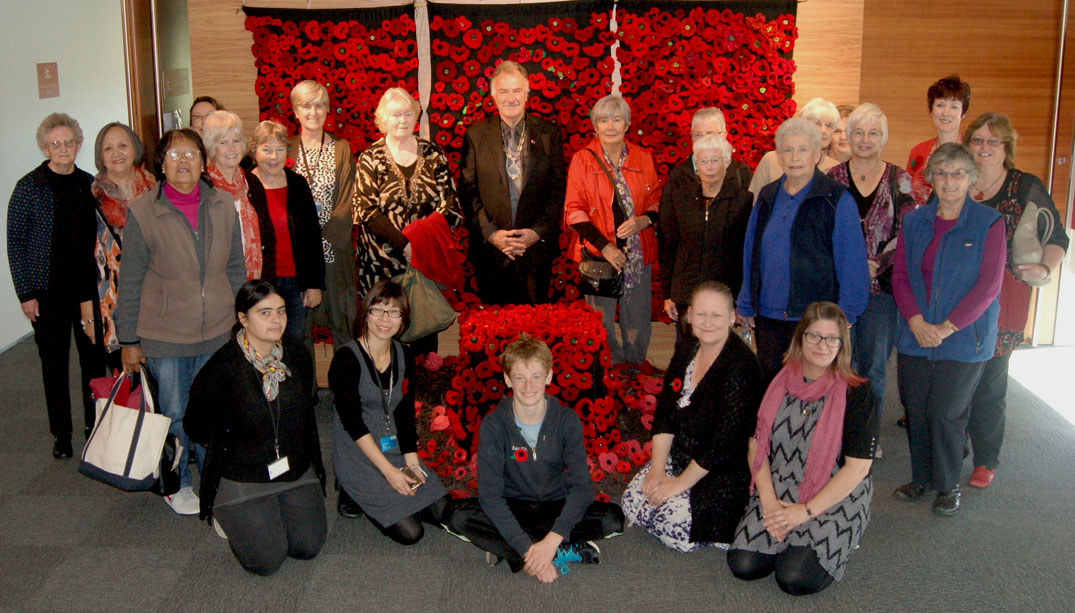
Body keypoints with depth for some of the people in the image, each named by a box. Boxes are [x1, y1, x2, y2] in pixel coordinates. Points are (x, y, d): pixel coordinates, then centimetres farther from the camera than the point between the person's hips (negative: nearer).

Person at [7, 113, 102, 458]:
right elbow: (15, 244, -4)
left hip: (89, 288, 3)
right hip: (47, 291, -2)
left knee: (94, 358, 8)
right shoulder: (29, 187, -5)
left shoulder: (89, 184, 5)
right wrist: (26, 293, -8)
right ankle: (61, 433, 21)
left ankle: (95, 424, 25)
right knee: (54, 363, 7)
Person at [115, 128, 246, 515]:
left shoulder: (223, 206, -1)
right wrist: (128, 340, -2)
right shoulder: (142, 212, -10)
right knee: (173, 412, 10)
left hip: (217, 334, 3)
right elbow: (130, 283, -4)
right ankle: (176, 485, 33)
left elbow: (235, 269, 9)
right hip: (164, 336, -3)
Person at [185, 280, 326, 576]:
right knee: (266, 561, -11)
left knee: (308, 547, -6)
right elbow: (195, 426, -5)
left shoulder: (296, 354, -4)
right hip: (242, 478, -4)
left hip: (296, 471, 5)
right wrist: (226, 447, 5)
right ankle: (226, 513, 18)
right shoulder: (223, 366, -21)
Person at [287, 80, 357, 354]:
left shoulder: (341, 149, 7)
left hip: (334, 248, 0)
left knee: (341, 320, 1)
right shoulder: (286, 149, 7)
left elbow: (346, 202, 1)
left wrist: (323, 236, -11)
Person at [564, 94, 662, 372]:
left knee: (637, 313, 8)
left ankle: (637, 363, 29)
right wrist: (604, 246, -13)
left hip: (638, 251, 2)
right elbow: (574, 210, -4)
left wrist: (644, 220, -10)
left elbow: (657, 200, 14)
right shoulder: (582, 159, -1)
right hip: (598, 253, -2)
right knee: (601, 317, 2)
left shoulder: (643, 158, 6)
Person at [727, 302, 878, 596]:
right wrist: (768, 500, -11)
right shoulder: (779, 384, 3)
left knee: (796, 578, -22)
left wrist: (806, 511, -16)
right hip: (778, 495, 4)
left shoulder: (856, 394, -9)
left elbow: (857, 467, -12)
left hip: (834, 501, -3)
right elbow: (757, 445, 4)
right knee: (743, 565, -15)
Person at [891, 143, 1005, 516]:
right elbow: (900, 276, 4)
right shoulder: (914, 221, 7)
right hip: (915, 337, 3)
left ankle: (948, 486, 18)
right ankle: (922, 478, 25)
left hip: (963, 338, -3)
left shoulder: (989, 223, -4)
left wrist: (947, 327, -14)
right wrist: (916, 322, -10)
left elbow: (988, 285, -9)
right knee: (915, 409, 6)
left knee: (946, 412, -1)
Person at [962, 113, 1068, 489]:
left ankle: (986, 460, 19)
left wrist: (1045, 269, -15)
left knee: (989, 383, 4)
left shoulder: (1027, 188, 1)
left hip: (1000, 301, -2)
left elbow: (1056, 237, 4)